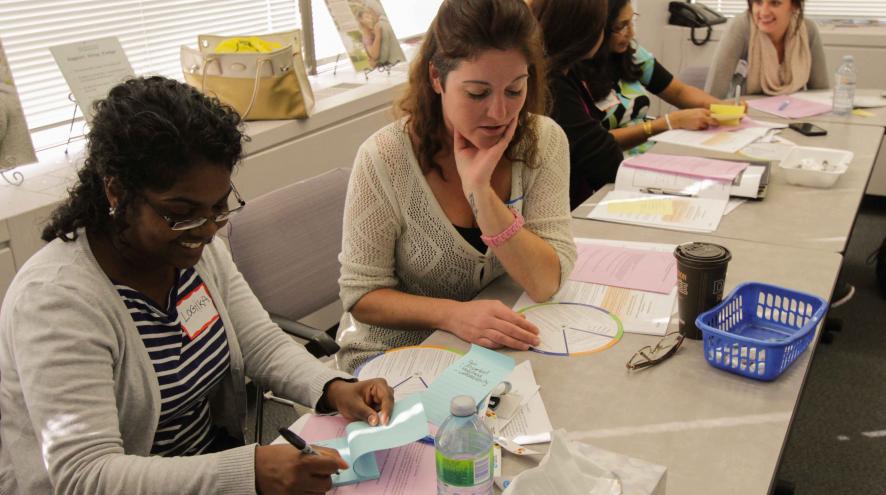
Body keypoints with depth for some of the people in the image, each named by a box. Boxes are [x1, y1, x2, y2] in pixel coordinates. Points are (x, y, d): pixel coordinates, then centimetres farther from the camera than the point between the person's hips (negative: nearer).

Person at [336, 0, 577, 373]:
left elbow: (546, 284, -16)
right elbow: (361, 295, -12)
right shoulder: (385, 159, -19)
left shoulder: (544, 142, -10)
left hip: (498, 348, 4)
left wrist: (480, 190, -28)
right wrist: (453, 314, -29)